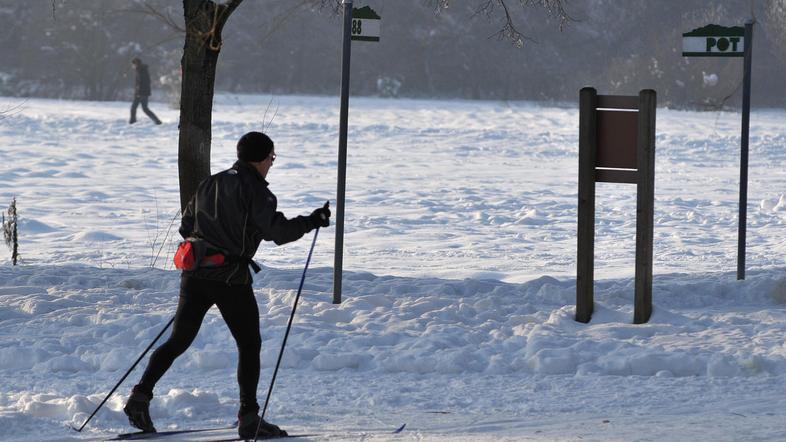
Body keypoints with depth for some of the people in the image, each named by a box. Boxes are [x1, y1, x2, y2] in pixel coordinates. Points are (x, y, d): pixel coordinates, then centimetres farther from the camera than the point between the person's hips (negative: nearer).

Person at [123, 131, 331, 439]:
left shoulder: (209, 184, 14)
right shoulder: (255, 190, -8)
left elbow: (186, 226, 20)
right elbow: (277, 231, -15)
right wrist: (311, 222, -3)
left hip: (194, 275, 6)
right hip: (231, 279, -6)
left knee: (179, 341, 13)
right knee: (249, 345, 5)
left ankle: (141, 394, 0)